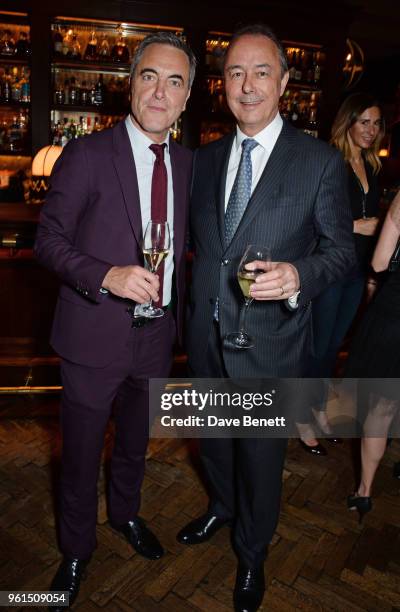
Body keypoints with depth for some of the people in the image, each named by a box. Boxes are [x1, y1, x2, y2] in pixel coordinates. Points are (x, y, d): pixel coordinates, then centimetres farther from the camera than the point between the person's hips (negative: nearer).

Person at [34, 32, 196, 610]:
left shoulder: (187, 162, 4)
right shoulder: (86, 155, -11)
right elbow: (49, 239, -10)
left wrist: (177, 312, 10)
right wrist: (106, 276, -26)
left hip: (156, 335, 5)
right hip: (95, 337, -4)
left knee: (135, 443, 25)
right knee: (81, 455, 13)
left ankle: (126, 513, 54)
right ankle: (76, 551, 42)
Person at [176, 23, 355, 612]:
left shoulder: (321, 161, -9)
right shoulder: (205, 158, 5)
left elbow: (342, 248, -6)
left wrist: (298, 274, -26)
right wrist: (192, 308, 7)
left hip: (269, 341, -4)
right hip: (206, 335, 5)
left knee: (260, 456, 14)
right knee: (214, 439, 25)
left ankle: (252, 553, 44)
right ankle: (221, 508, 57)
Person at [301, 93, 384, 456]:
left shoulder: (371, 168, 13)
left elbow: (373, 222, 17)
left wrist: (373, 272, 16)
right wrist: (354, 226, -16)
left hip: (357, 271, 7)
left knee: (334, 344, 16)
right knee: (319, 345, 2)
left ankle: (320, 411, 31)